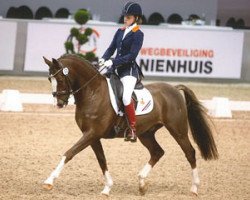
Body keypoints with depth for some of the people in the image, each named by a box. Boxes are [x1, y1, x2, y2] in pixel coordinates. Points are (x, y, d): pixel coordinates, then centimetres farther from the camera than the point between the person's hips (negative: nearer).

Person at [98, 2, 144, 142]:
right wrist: (103, 60, -7)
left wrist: (112, 62, -21)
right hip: (117, 69, 9)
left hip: (129, 70, -8)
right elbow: (111, 49, 13)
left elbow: (132, 55, -16)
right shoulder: (120, 31, 13)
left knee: (126, 97, -28)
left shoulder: (138, 34, -8)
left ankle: (133, 131, -23)